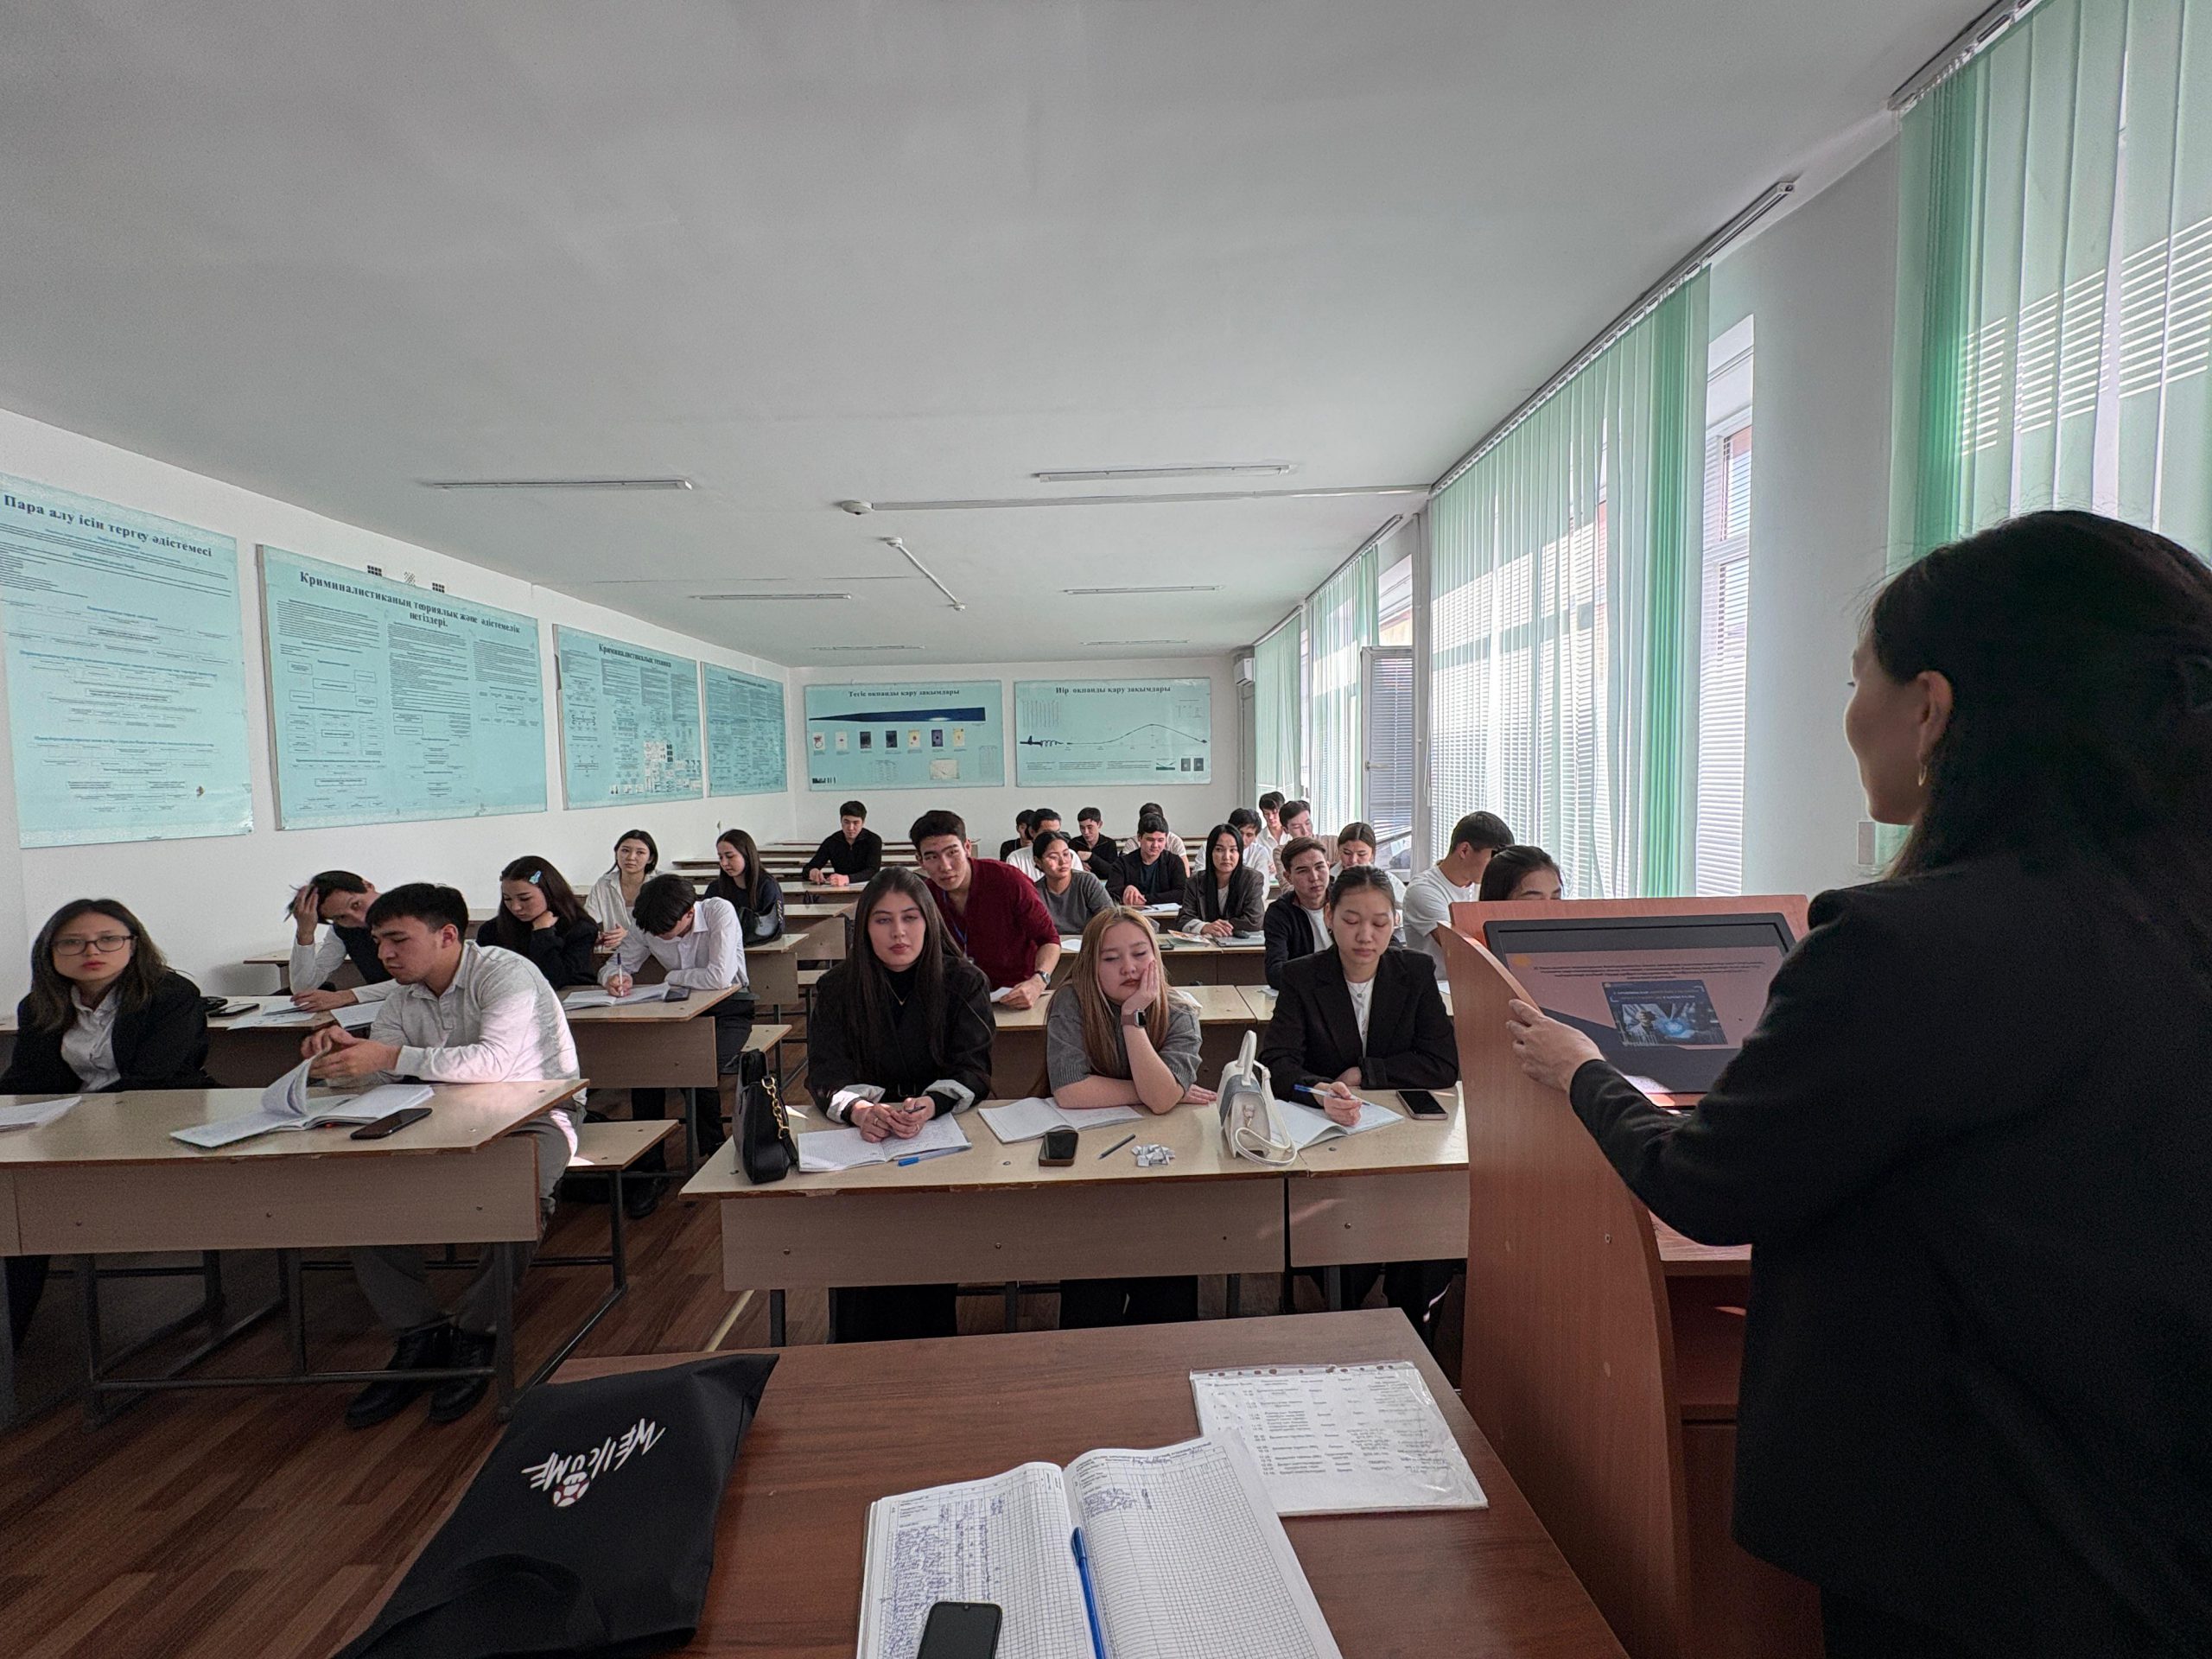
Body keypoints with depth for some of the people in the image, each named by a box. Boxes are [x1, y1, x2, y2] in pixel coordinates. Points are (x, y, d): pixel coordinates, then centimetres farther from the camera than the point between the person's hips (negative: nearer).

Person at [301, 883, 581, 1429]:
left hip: (535, 1114, -7)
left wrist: (391, 1056, -32)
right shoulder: (403, 997, 7)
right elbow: (372, 1076, 2)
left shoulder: (506, 974, -17)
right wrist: (341, 1052, -18)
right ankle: (418, 1335, -1)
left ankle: (473, 1333, -8)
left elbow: (492, 1061, -32)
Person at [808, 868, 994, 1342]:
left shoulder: (964, 982, -2)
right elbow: (827, 1074, -6)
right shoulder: (837, 988, 1)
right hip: (863, 1137, 2)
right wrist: (860, 1110, -29)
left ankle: (925, 1353, -7)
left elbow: (972, 1071, -7)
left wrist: (929, 1106, -29)